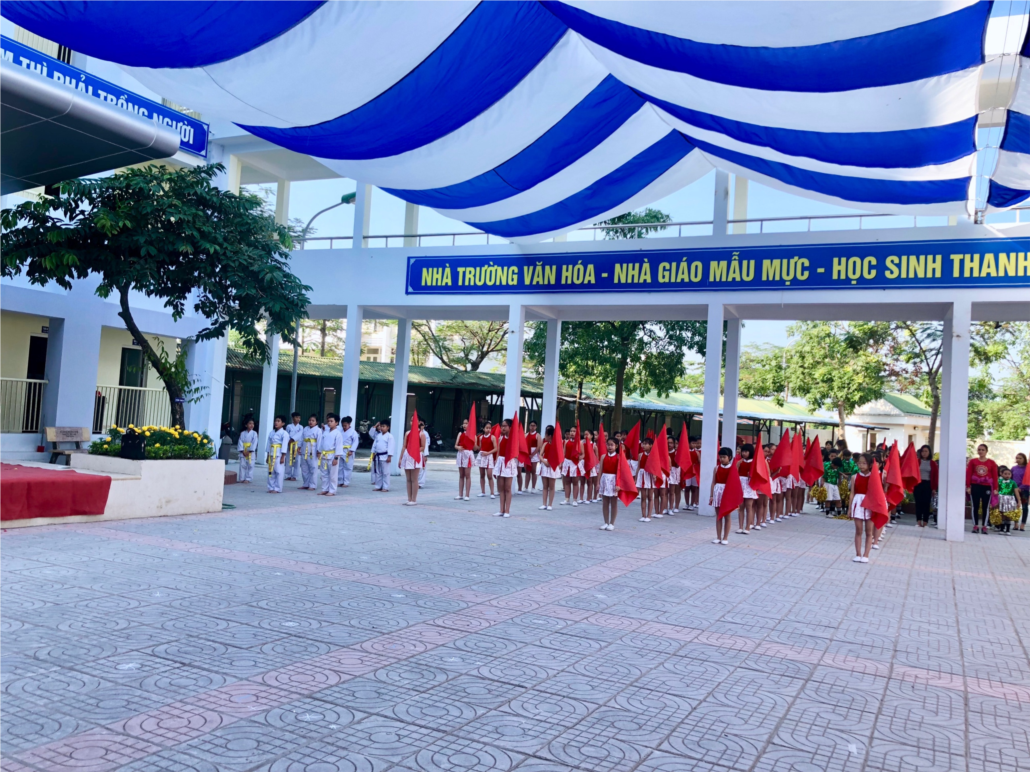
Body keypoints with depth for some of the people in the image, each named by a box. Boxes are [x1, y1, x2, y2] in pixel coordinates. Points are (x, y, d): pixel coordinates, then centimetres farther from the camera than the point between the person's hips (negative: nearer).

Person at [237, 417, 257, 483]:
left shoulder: (254, 433, 0)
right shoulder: (242, 433, 6)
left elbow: (254, 443, -7)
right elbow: (240, 442, 0)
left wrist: (249, 451, -14)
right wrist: (242, 451, -11)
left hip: (250, 452, -2)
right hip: (243, 452, 2)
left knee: (250, 465, -2)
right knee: (242, 465, 4)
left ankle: (248, 479, 3)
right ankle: (242, 478, 10)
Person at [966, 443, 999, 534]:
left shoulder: (991, 462, 1)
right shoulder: (973, 461, 2)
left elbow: (995, 476, 1)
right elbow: (968, 474, 1)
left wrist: (995, 488, -3)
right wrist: (968, 486, -4)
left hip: (987, 487, 0)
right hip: (975, 486, 0)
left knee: (986, 507, 5)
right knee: (975, 506, 4)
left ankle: (984, 527, 12)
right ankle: (975, 526, 10)